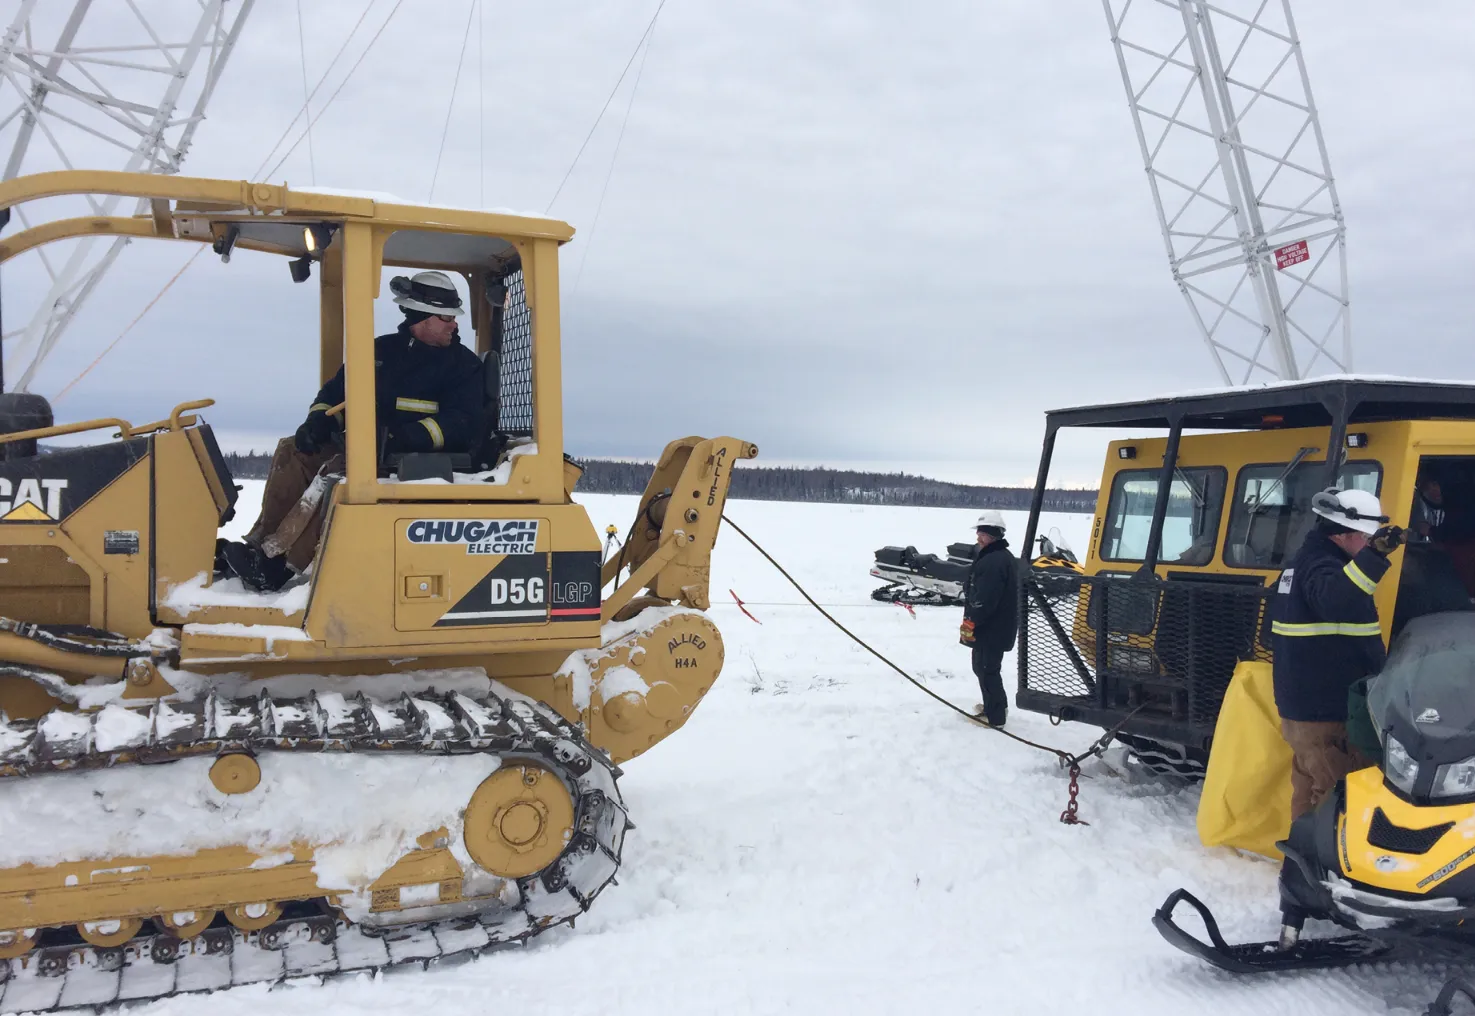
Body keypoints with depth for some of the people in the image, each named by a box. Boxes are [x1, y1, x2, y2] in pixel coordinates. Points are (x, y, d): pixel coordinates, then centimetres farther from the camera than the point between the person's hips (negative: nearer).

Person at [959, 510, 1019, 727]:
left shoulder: (993, 561, -23)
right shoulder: (1003, 557, 14)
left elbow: (985, 599, -27)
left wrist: (970, 622, -20)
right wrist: (973, 621, 24)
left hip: (991, 628, -11)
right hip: (998, 626, 11)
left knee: (986, 669, -3)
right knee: (984, 667, 21)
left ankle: (995, 716, 3)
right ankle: (993, 706, 33)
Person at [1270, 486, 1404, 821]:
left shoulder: (1304, 561, 16)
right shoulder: (1322, 567, -17)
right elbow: (1337, 602, -40)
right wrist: (1372, 556, -48)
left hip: (1302, 705, 10)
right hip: (1328, 713, -10)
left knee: (1310, 787, 18)